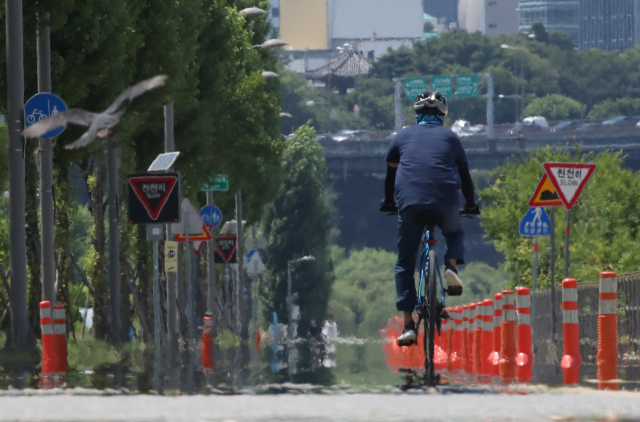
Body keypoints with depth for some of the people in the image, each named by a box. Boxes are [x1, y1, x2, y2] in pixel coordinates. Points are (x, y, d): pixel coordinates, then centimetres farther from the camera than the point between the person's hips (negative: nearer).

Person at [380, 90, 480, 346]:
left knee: (405, 264, 9)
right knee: (455, 233, 33)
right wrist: (471, 205, 40)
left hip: (409, 202, 0)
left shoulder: (403, 136, 20)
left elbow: (391, 173, 30)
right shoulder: (450, 137, 18)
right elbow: (464, 175, 25)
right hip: (445, 201, 0)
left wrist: (388, 202, 46)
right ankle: (452, 264, -1)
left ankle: (408, 325, -2)